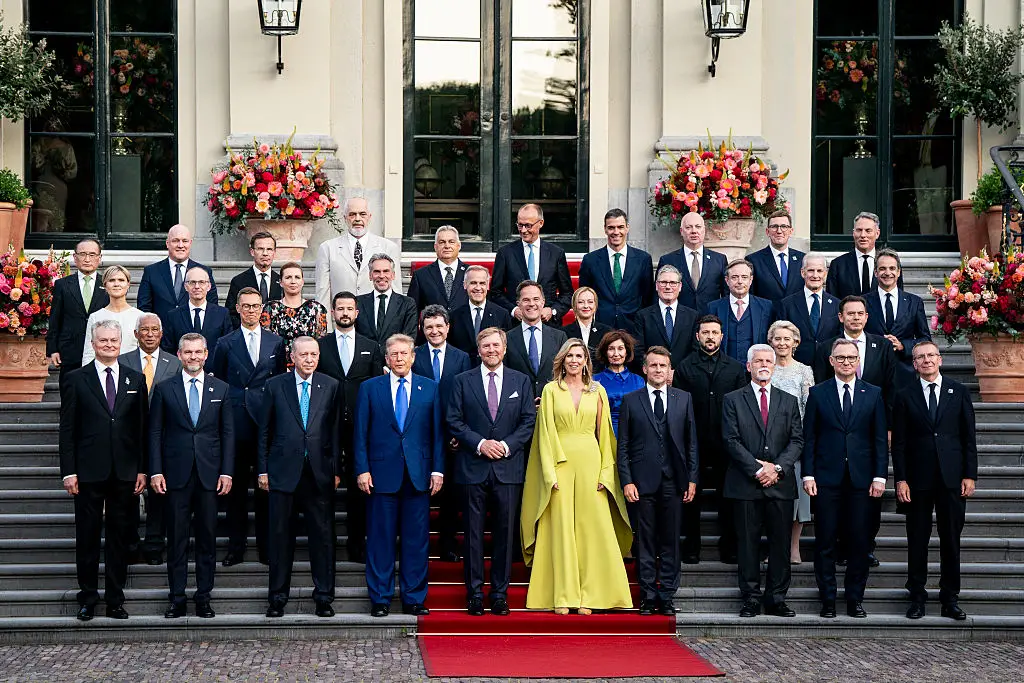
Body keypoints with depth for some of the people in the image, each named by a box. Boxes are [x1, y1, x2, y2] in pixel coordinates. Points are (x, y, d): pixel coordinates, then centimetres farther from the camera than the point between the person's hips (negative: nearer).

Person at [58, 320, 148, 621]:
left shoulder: (135, 380, 8)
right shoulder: (77, 379, 2)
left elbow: (142, 427, 7)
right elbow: (67, 429, 0)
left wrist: (142, 469, 2)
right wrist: (69, 471, -6)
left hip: (125, 472, 2)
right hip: (88, 471, -2)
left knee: (119, 537, 6)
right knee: (87, 537, 4)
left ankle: (115, 599, 13)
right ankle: (88, 598, 13)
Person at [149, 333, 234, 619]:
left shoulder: (220, 389, 8)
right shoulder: (164, 389, 6)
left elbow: (228, 433, 7)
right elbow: (155, 432, 4)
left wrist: (226, 472, -1)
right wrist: (156, 471, -4)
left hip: (209, 474, 1)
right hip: (177, 474, -1)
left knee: (208, 537, 4)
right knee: (176, 538, 2)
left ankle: (203, 597, 12)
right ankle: (176, 598, 8)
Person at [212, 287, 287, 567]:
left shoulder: (276, 342, 9)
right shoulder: (225, 344, 6)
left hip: (267, 418, 1)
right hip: (236, 419, -1)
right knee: (236, 486, 3)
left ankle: (266, 546, 10)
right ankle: (236, 547, 9)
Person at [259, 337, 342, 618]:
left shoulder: (330, 387, 6)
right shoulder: (275, 386, 4)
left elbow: (336, 431, 6)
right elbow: (265, 431, 6)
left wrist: (336, 469, 1)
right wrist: (262, 470, 2)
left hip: (320, 472, 0)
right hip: (283, 471, 0)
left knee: (322, 535, 3)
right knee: (280, 535, 4)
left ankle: (323, 597, 12)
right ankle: (278, 597, 14)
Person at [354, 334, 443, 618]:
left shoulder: (430, 388, 9)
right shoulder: (369, 388, 7)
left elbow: (437, 432, 8)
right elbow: (360, 433, 5)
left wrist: (438, 469, 1)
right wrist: (362, 469, -4)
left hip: (419, 475, 1)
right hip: (382, 473, -1)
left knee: (416, 539, 4)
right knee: (380, 539, 2)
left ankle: (414, 599, 11)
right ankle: (379, 599, 10)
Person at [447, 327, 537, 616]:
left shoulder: (521, 381, 9)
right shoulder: (462, 381, 6)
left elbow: (529, 421, 5)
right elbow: (454, 421, 1)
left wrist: (507, 445, -10)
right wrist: (480, 443, -12)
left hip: (508, 467, 1)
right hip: (473, 467, -1)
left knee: (505, 532, 3)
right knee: (473, 532, 2)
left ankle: (500, 593, 10)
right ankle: (475, 593, 9)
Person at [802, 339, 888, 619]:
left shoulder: (873, 394, 8)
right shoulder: (817, 393, 6)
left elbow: (880, 439, 6)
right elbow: (809, 437, 4)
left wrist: (879, 476, -2)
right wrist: (808, 474, -4)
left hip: (862, 480, 1)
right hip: (827, 479, -1)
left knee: (860, 542, 2)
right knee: (825, 543, 1)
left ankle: (855, 599, 12)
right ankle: (828, 600, 8)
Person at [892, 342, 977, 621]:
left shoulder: (959, 392, 6)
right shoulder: (905, 397, 4)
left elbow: (969, 437, 5)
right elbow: (898, 443, 3)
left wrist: (970, 475, -1)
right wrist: (900, 479, -5)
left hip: (952, 479, 0)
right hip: (918, 480, 0)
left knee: (951, 540, 5)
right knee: (917, 540, 5)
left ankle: (950, 599, 13)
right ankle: (917, 596, 14)